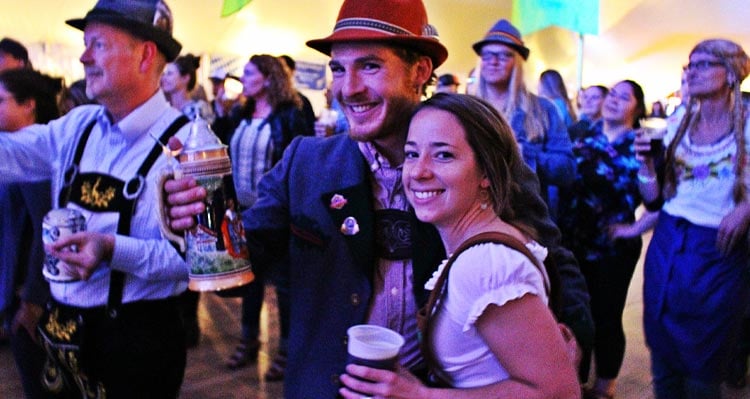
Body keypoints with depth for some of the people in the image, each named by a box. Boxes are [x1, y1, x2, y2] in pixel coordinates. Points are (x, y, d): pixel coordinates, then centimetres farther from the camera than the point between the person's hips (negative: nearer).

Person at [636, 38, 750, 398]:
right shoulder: (676, 128, 6)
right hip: (667, 247, 4)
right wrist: (646, 162, -9)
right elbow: (655, 200, 6)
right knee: (664, 365, 13)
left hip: (720, 253, -4)